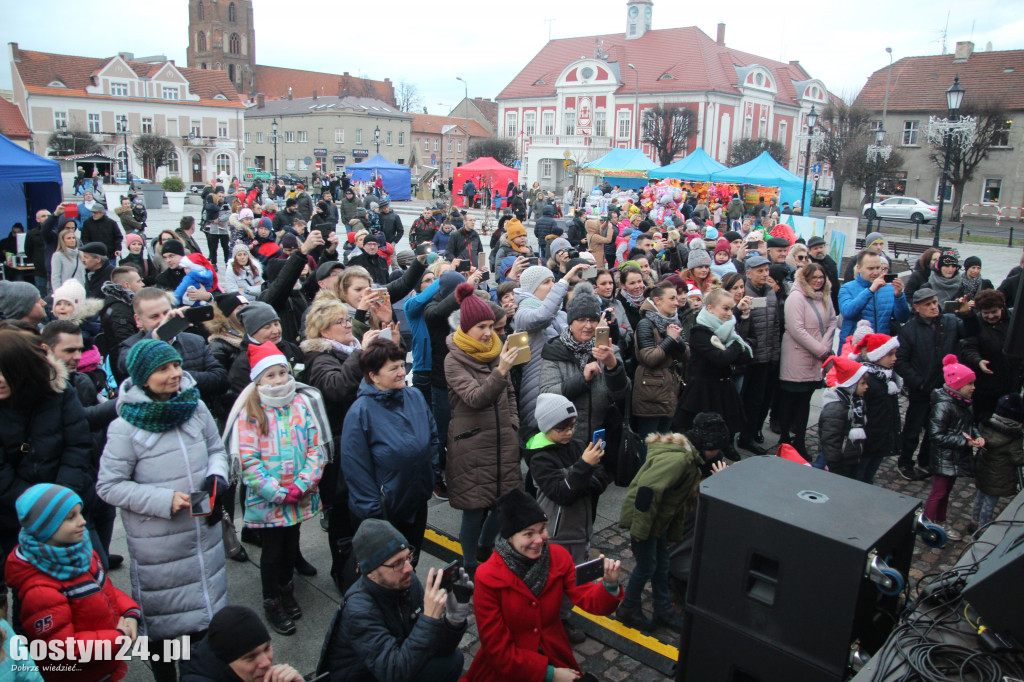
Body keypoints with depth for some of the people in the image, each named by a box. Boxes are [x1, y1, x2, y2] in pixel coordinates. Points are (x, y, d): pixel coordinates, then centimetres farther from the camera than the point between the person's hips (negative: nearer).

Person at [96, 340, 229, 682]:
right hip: (158, 545, -4)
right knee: (163, 618, 15)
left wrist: (217, 476, -13)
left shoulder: (196, 408, -7)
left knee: (204, 607, 22)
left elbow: (216, 449, 8)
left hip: (204, 533, 4)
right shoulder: (126, 427, -19)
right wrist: (164, 500, -21)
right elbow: (109, 486, -13)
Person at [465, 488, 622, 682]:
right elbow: (498, 650, -13)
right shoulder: (488, 579, -18)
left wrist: (610, 585, -29)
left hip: (555, 657, 2)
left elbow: (590, 601, -10)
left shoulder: (558, 556, -6)